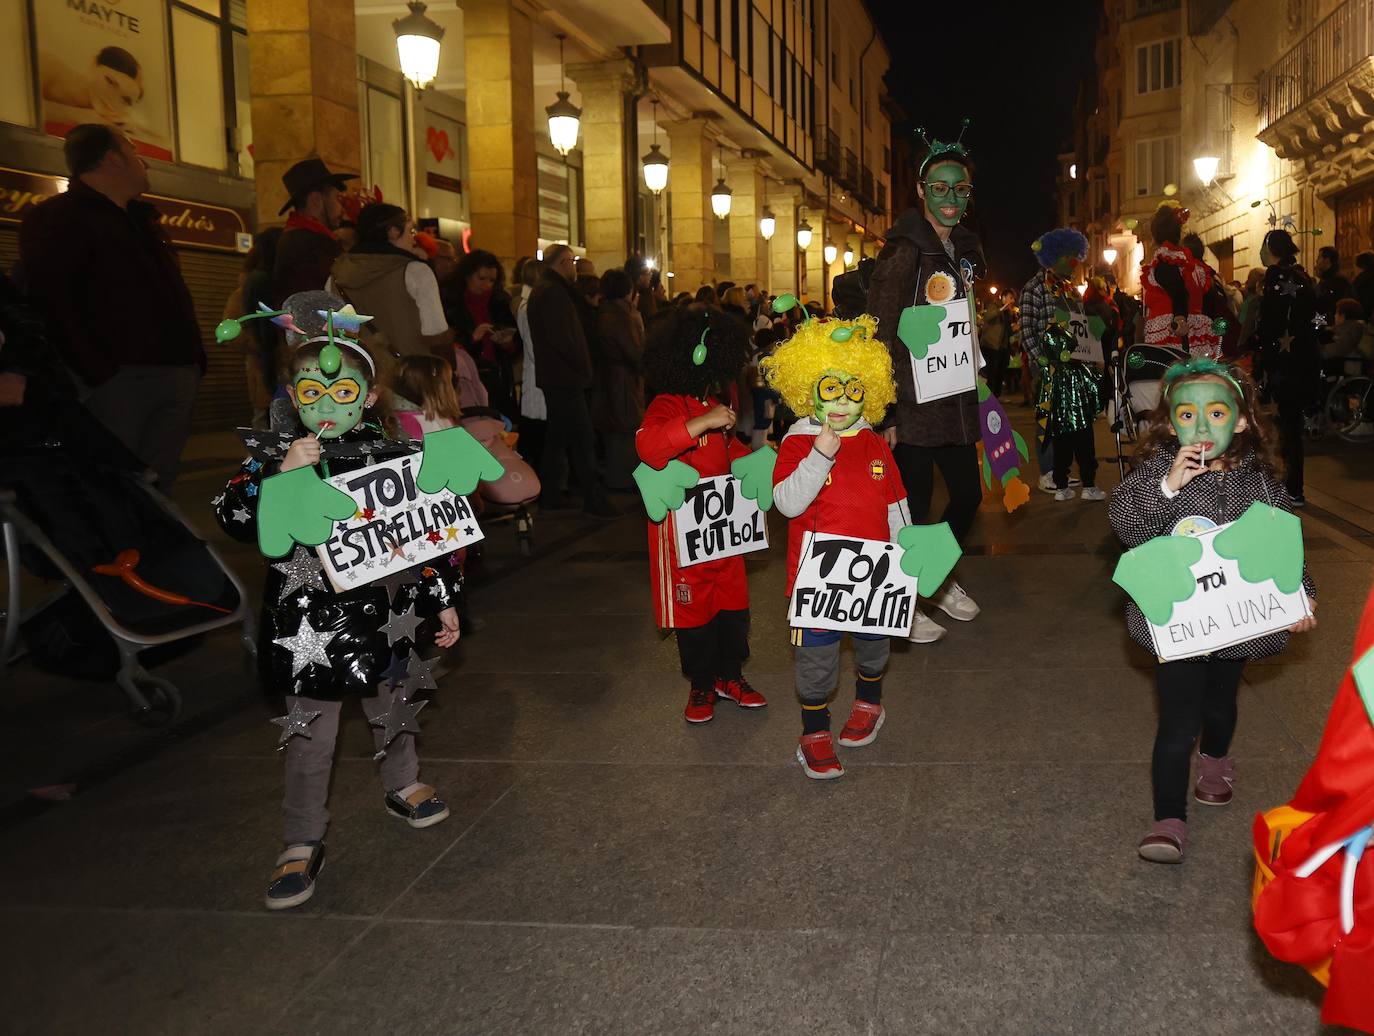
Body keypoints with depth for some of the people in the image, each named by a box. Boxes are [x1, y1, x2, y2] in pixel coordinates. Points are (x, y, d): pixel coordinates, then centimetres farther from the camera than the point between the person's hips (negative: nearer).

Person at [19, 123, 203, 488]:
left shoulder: (143, 221, 25)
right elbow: (46, 299, -16)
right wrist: (97, 372, -23)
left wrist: (193, 359, 16)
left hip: (175, 376, 8)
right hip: (119, 379, -8)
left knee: (155, 490, 8)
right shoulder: (56, 218, -3)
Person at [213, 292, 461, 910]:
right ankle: (302, 845, 16)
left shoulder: (391, 454, -2)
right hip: (308, 621, -2)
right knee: (309, 735, 4)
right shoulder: (278, 455, -6)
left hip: (383, 612, 2)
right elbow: (235, 519, -17)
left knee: (391, 705, 22)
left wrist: (443, 599, 8)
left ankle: (403, 787, 47)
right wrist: (281, 473, -29)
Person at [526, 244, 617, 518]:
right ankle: (593, 500, -8)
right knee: (583, 439, -9)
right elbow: (561, 337, -23)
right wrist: (582, 367, -14)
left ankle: (549, 496, 19)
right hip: (565, 378, -11)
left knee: (557, 437, 15)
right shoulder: (554, 292, -14)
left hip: (554, 378, 11)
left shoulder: (543, 290, 19)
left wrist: (581, 367, 11)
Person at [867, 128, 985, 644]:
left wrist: (979, 386, 20)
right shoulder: (904, 252, -13)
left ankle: (941, 580, 38)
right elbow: (881, 335, -16)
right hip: (913, 402, -8)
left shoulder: (965, 248, 12)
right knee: (914, 505, -1)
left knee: (968, 495, 15)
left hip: (956, 399, 8)